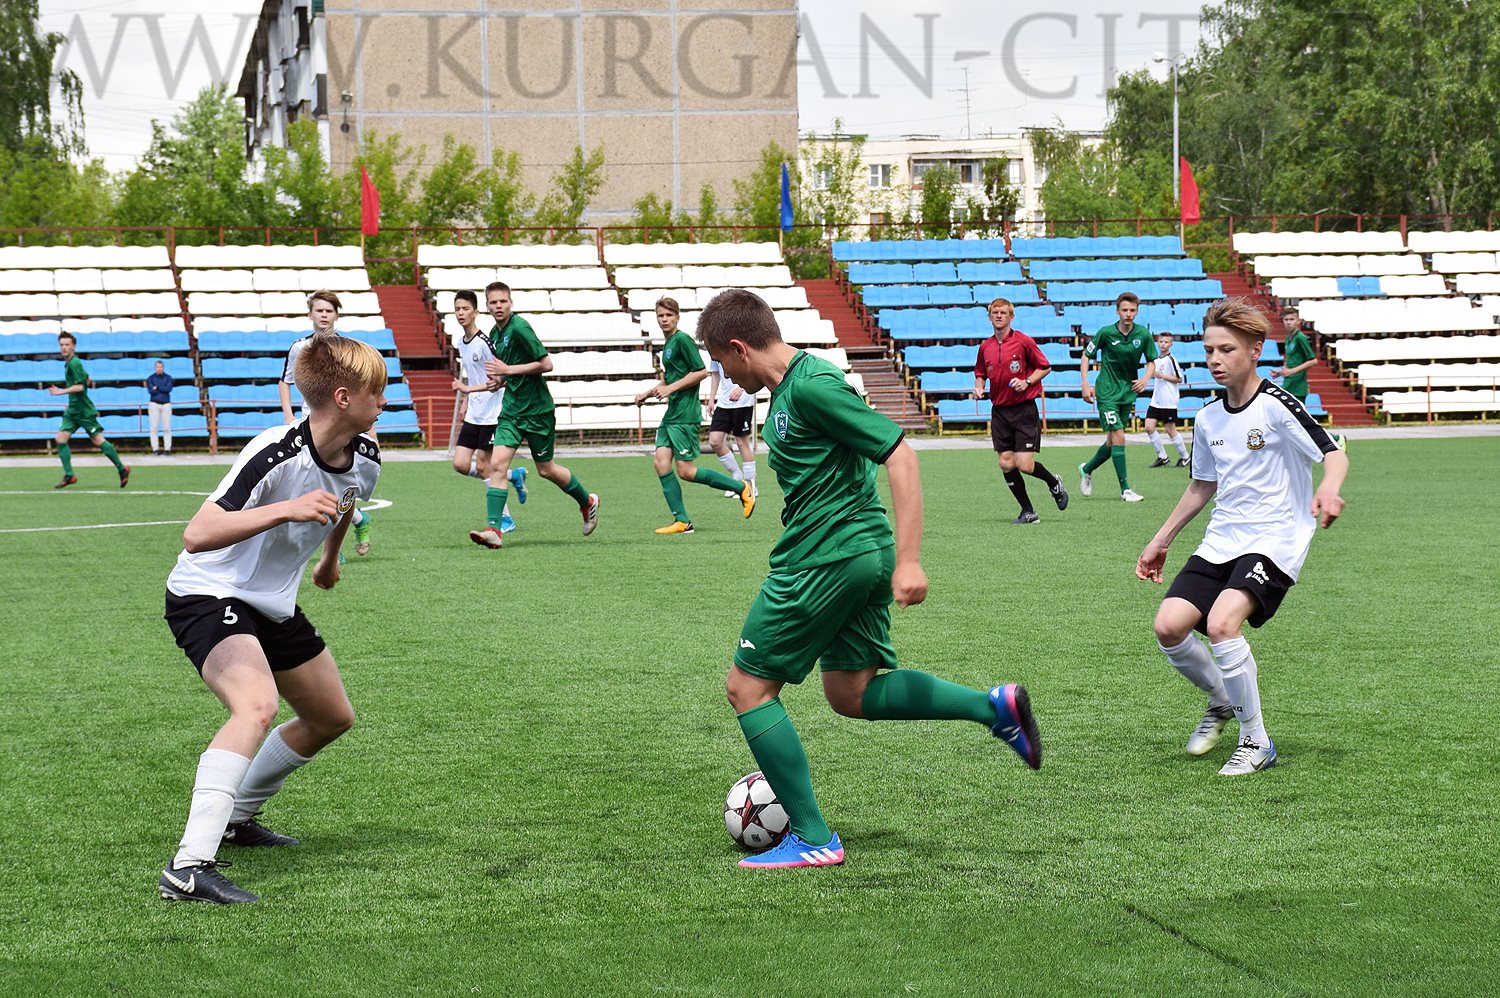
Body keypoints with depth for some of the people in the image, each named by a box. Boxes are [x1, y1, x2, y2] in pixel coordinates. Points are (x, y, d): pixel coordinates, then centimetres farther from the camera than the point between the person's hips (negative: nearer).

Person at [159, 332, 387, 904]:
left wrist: (330, 558, 38)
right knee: (257, 705, -34)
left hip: (273, 604, 9)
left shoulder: (364, 459, -6)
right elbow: (196, 536, -38)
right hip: (208, 595, -9)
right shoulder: (275, 456, -30)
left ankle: (237, 817, 39)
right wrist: (287, 509, -46)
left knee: (332, 717, 18)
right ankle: (189, 868, -40)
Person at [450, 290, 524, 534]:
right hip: (473, 415, 8)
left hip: (492, 414, -8)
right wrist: (465, 402, 15)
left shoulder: (484, 342, -16)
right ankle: (514, 475, 20)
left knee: (482, 466, -6)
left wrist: (469, 390, -27)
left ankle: (505, 519, 6)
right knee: (460, 464, 2)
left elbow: (498, 379, -18)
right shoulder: (461, 344, 10)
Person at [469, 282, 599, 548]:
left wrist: (508, 370, -20)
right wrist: (500, 379, 5)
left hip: (537, 409, -7)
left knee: (546, 469, 7)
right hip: (511, 409, 7)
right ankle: (493, 530, -14)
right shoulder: (495, 334, 10)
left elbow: (546, 364, -19)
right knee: (497, 464, -10)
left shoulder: (519, 328, -16)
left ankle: (587, 502, 33)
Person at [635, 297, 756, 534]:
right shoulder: (667, 345, 18)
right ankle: (681, 520, 1)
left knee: (686, 471, -8)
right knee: (660, 462, -1)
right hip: (671, 415, 9)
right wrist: (647, 394, 20)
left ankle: (743, 488, 4)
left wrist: (671, 388, -17)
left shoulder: (682, 340, -10)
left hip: (685, 415, -9)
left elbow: (701, 371, -16)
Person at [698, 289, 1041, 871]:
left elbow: (899, 455, -21)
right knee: (850, 693, 17)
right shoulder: (788, 388, 13)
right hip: (864, 553, 10)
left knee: (748, 687, 1)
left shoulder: (812, 387, -17)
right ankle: (994, 707, 10)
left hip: (824, 557, -10)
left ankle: (812, 839, 3)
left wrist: (909, 560, -25)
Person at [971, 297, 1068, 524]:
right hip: (999, 410, 5)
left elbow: (1045, 367, 0)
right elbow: (980, 373, 21)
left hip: (1024, 409, -5)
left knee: (1024, 465, -11)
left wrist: (1027, 381, -13)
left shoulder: (1023, 341, -6)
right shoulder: (985, 347, 7)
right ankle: (1028, 511, 10)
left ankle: (1054, 484, 21)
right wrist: (978, 386, 1)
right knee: (1006, 463, -2)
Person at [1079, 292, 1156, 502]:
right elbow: (1087, 355, 1)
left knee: (1112, 442, 11)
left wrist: (1145, 379, -11)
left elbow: (1151, 361, 9)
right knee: (1118, 437, -14)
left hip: (1128, 393, 4)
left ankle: (1087, 469, 37)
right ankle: (1125, 489, -10)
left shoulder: (1143, 334, -3)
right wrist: (1085, 385, -6)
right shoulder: (1106, 333, -11)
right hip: (1107, 393, -4)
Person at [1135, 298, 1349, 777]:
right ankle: (1222, 702, 18)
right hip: (1221, 541, 7)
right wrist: (1161, 540, 25)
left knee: (1221, 622, -28)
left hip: (1275, 540, -7)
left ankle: (1256, 742, -12)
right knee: (1169, 625, -12)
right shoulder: (1207, 419, 10)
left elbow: (1334, 454, -16)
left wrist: (1328, 490, -38)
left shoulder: (1276, 406, -11)